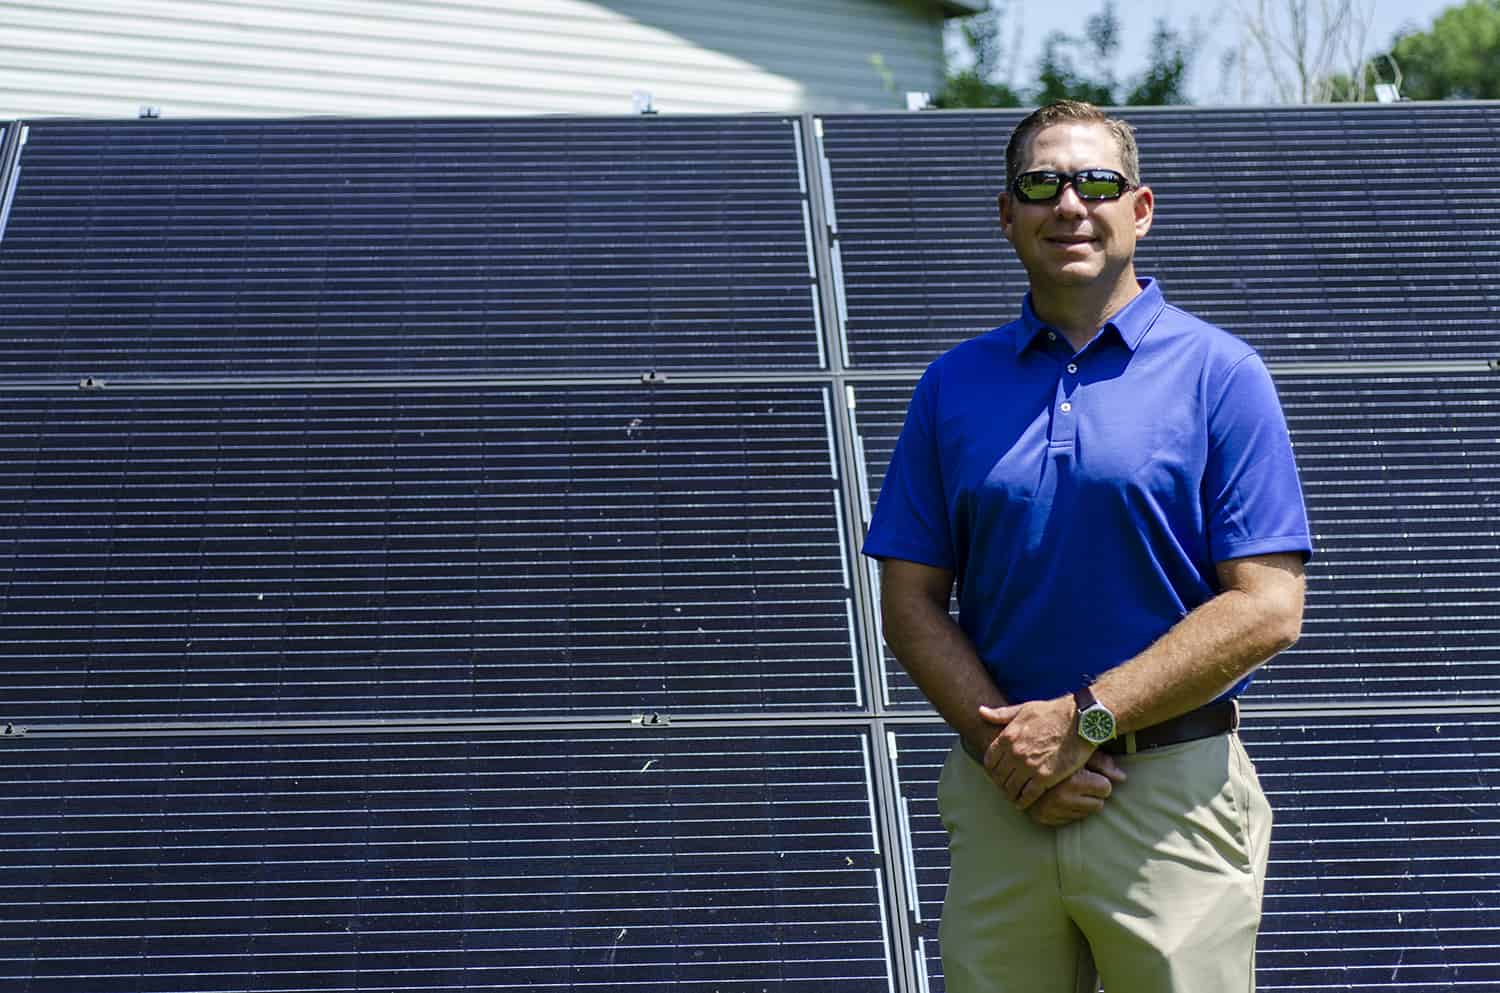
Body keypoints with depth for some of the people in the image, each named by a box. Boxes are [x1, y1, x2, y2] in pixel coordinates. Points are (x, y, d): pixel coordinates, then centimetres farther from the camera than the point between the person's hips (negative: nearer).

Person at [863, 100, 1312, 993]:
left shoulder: (1219, 374, -2)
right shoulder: (954, 385, 7)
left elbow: (1267, 609, -8)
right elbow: (911, 602, 6)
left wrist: (1085, 718, -13)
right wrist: (1007, 743, -8)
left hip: (1174, 795, -2)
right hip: (999, 798, 3)